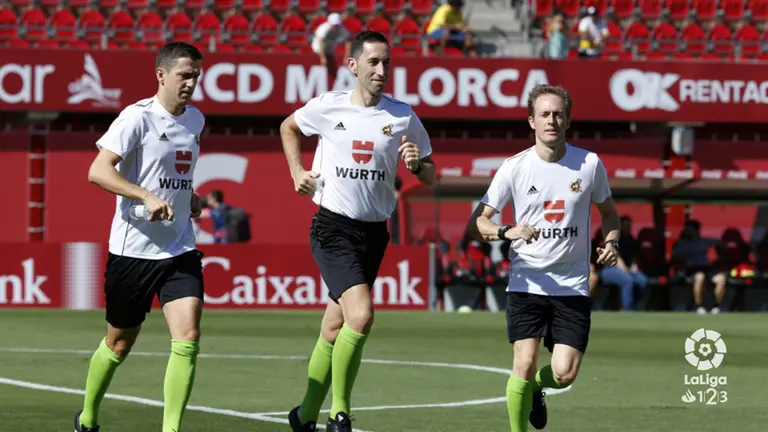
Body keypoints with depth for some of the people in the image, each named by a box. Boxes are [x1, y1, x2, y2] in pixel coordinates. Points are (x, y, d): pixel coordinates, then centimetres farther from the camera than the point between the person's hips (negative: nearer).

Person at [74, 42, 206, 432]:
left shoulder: (196, 120, 10)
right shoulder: (138, 118, -12)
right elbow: (98, 171, -23)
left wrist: (189, 197, 12)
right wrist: (148, 197, -33)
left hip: (180, 249, 5)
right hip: (133, 249, -5)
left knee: (187, 337, -13)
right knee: (119, 343, 9)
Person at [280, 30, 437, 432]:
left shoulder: (402, 116, 1)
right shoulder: (327, 106, -2)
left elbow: (430, 176, 8)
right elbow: (288, 127, 20)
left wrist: (417, 163, -13)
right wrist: (297, 172, 9)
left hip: (373, 233, 3)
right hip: (332, 228, -3)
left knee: (334, 330, 9)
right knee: (361, 313, -22)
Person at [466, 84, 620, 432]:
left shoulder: (590, 164, 1)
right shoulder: (514, 168, -3)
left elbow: (608, 212, 18)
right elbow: (475, 223, -1)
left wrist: (611, 243, -2)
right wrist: (508, 232, -21)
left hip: (573, 286, 1)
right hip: (527, 282, -1)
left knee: (564, 374, -7)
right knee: (525, 364, -13)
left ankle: (535, 388, 30)